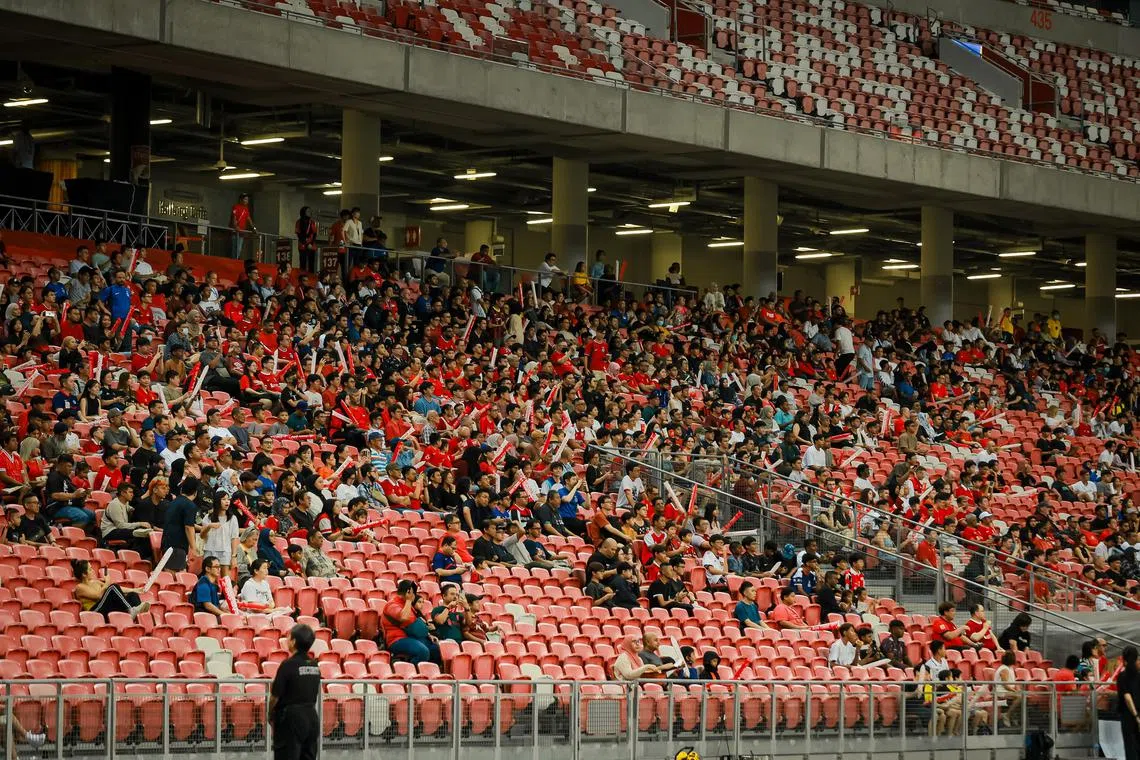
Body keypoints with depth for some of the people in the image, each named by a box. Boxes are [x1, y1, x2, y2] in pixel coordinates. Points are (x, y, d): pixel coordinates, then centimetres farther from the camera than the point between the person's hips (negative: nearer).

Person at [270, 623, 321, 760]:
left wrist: (271, 717, 7)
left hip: (291, 718, -7)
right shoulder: (314, 665, 7)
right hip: (311, 717, 7)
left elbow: (275, 696, -9)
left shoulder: (288, 665, -14)